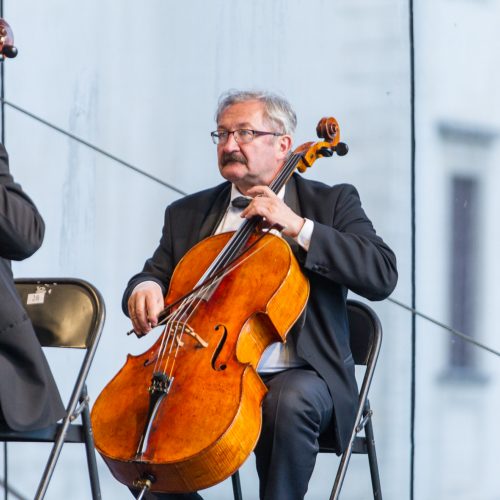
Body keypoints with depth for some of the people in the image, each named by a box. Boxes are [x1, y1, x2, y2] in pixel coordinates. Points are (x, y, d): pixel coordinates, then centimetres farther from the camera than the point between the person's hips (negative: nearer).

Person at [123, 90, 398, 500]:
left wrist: (299, 227, -17)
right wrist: (146, 288, -12)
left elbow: (382, 276, -9)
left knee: (289, 400, -37)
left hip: (298, 376, -3)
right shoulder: (187, 215, 16)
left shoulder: (331, 203, 5)